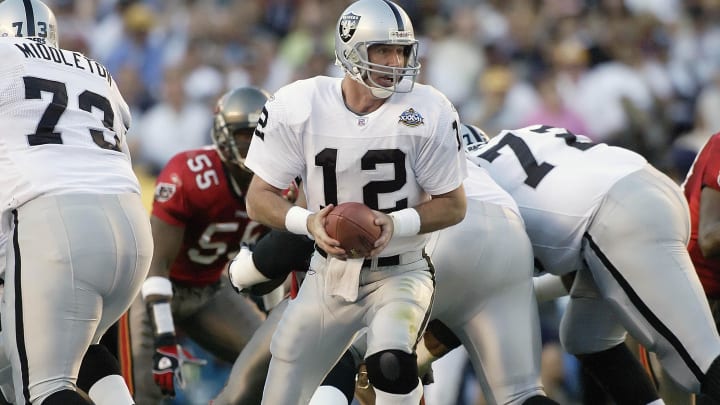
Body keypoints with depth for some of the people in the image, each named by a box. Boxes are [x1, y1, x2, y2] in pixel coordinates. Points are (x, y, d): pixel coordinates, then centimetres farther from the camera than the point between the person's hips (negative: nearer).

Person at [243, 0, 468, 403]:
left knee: (391, 363, -33)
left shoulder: (427, 112, -16)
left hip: (399, 273, -2)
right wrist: (308, 221, -26)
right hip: (330, 275, 3)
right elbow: (260, 198, -6)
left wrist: (397, 225, -25)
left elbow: (454, 205, -7)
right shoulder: (298, 107, -12)